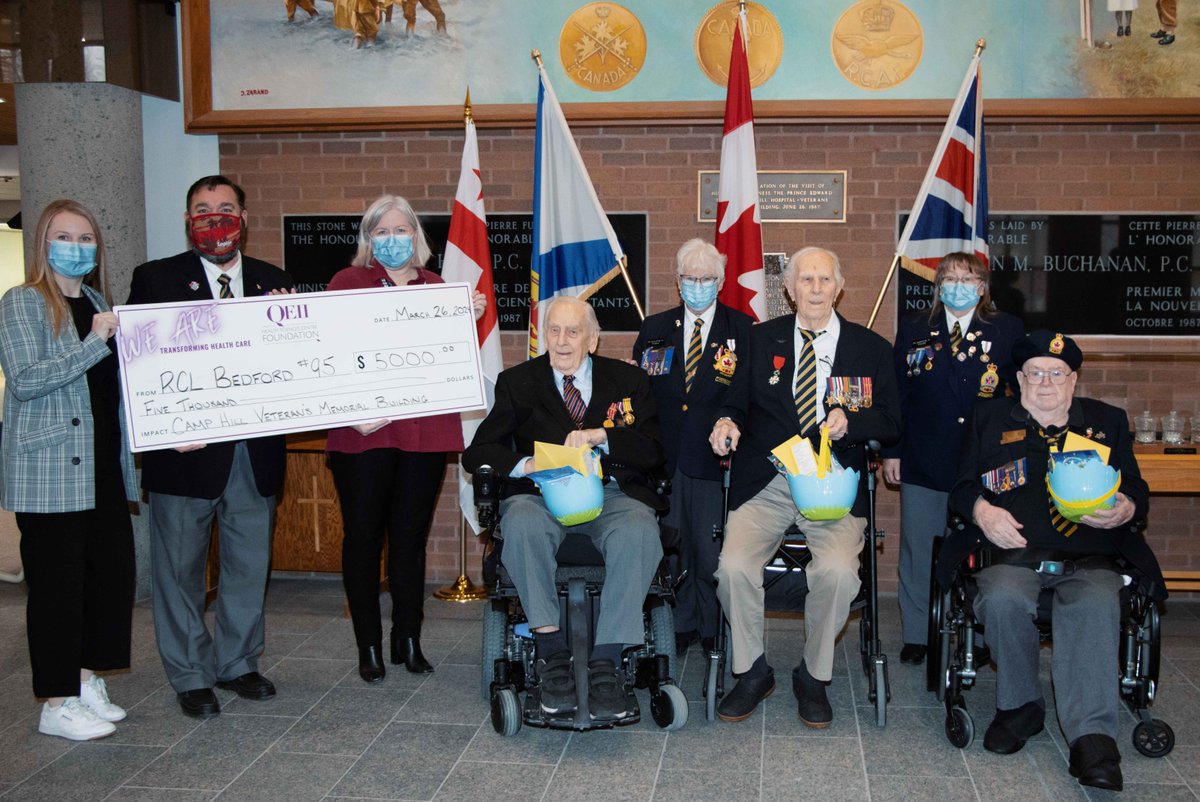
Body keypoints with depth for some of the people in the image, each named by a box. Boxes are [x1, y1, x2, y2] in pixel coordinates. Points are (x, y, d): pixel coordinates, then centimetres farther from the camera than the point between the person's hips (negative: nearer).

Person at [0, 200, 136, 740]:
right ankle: (58, 704, 9)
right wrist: (94, 342, -18)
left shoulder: (97, 301, 17)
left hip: (102, 466, 7)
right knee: (57, 582, -1)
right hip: (49, 472, -7)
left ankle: (86, 680, 22)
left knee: (114, 571, 6)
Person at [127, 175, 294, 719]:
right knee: (180, 569, 7)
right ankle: (190, 675, 22)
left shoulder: (274, 284, 9)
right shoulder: (155, 279, 0)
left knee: (249, 567, 13)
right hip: (184, 451, -3)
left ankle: (237, 662, 30)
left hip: (254, 452, 3)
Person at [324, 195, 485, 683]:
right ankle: (369, 647, 15)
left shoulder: (435, 286, 14)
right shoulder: (347, 282, 3)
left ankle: (408, 640, 21)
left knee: (411, 536, 9)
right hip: (364, 434, -3)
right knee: (363, 534, 3)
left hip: (425, 432, 3)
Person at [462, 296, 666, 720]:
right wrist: (527, 465, -14)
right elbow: (476, 453, 6)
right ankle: (552, 650, -27)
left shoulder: (628, 380, 15)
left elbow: (653, 451, 5)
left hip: (611, 494, 0)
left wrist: (601, 436, -13)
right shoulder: (518, 382, 14)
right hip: (543, 494, 0)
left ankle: (605, 661, -31)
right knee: (522, 522, -36)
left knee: (638, 530, -35)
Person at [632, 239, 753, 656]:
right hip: (663, 456, 3)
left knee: (713, 550, 3)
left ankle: (714, 629, 20)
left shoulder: (743, 330, 2)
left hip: (716, 457, -3)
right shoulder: (653, 330, 11)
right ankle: (680, 625, 23)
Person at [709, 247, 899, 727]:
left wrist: (850, 421, -14)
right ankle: (752, 672, 4)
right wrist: (728, 423, -10)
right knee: (734, 567, -23)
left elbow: (891, 424, 7)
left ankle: (814, 677, -1)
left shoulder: (870, 349, 9)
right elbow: (738, 403, 15)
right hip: (764, 484, 1)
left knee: (837, 571, -28)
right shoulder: (762, 339, 12)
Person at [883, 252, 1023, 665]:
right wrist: (891, 451, 2)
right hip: (923, 463, 1)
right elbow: (895, 395, 7)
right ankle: (917, 635, 18)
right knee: (919, 553, 6)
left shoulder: (1008, 331, 6)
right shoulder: (913, 330, 9)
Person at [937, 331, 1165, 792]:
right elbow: (962, 487, 17)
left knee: (1094, 606, -35)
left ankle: (1092, 737, -37)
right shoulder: (990, 418, 21)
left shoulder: (1107, 422, 23)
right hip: (1012, 553, 0)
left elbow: (1136, 489, 19)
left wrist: (1126, 509, -5)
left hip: (1089, 561, 0)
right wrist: (982, 510, -6)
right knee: (1003, 599, -35)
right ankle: (1021, 706, -11)